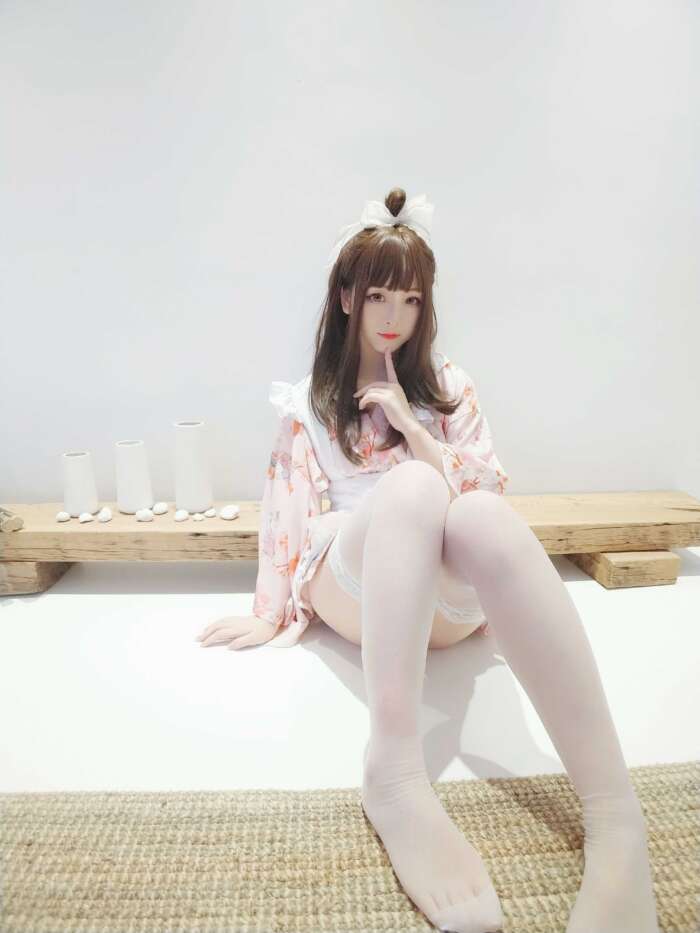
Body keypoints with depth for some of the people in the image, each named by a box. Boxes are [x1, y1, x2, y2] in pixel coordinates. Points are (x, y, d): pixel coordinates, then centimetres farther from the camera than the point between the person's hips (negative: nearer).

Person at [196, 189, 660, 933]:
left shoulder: (450, 387, 15)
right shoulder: (309, 401, 14)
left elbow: (487, 489, 6)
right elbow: (287, 510, 9)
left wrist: (409, 424, -5)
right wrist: (270, 611, -1)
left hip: (450, 596, 1)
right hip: (352, 587, 0)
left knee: (486, 514, -36)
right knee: (412, 487, -34)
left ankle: (616, 819, -43)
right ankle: (396, 775, -46)